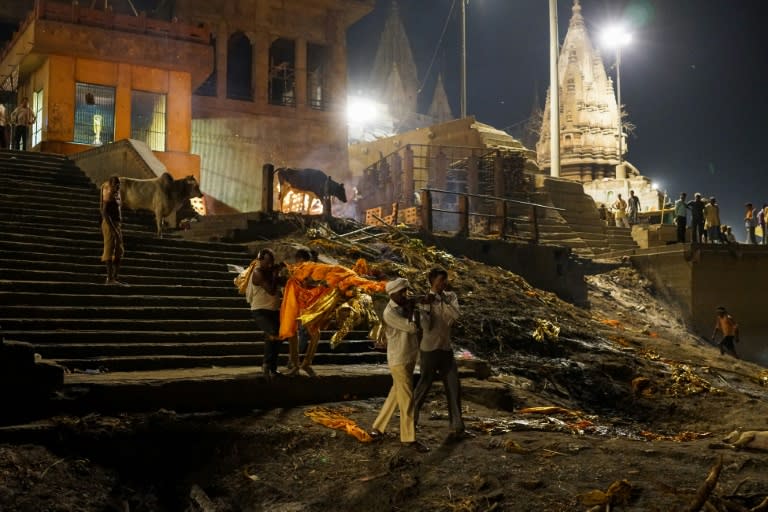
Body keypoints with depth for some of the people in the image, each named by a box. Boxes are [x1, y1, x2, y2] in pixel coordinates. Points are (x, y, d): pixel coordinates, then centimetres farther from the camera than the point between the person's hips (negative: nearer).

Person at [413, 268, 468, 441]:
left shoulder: (450, 296, 2)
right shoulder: (425, 300, -10)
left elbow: (456, 315, -16)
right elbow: (426, 327, -17)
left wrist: (442, 299, -22)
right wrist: (426, 307, -29)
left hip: (446, 349, 5)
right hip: (430, 350, -4)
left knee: (453, 388, 3)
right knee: (423, 386, 6)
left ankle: (456, 426, 11)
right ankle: (411, 419, 25)